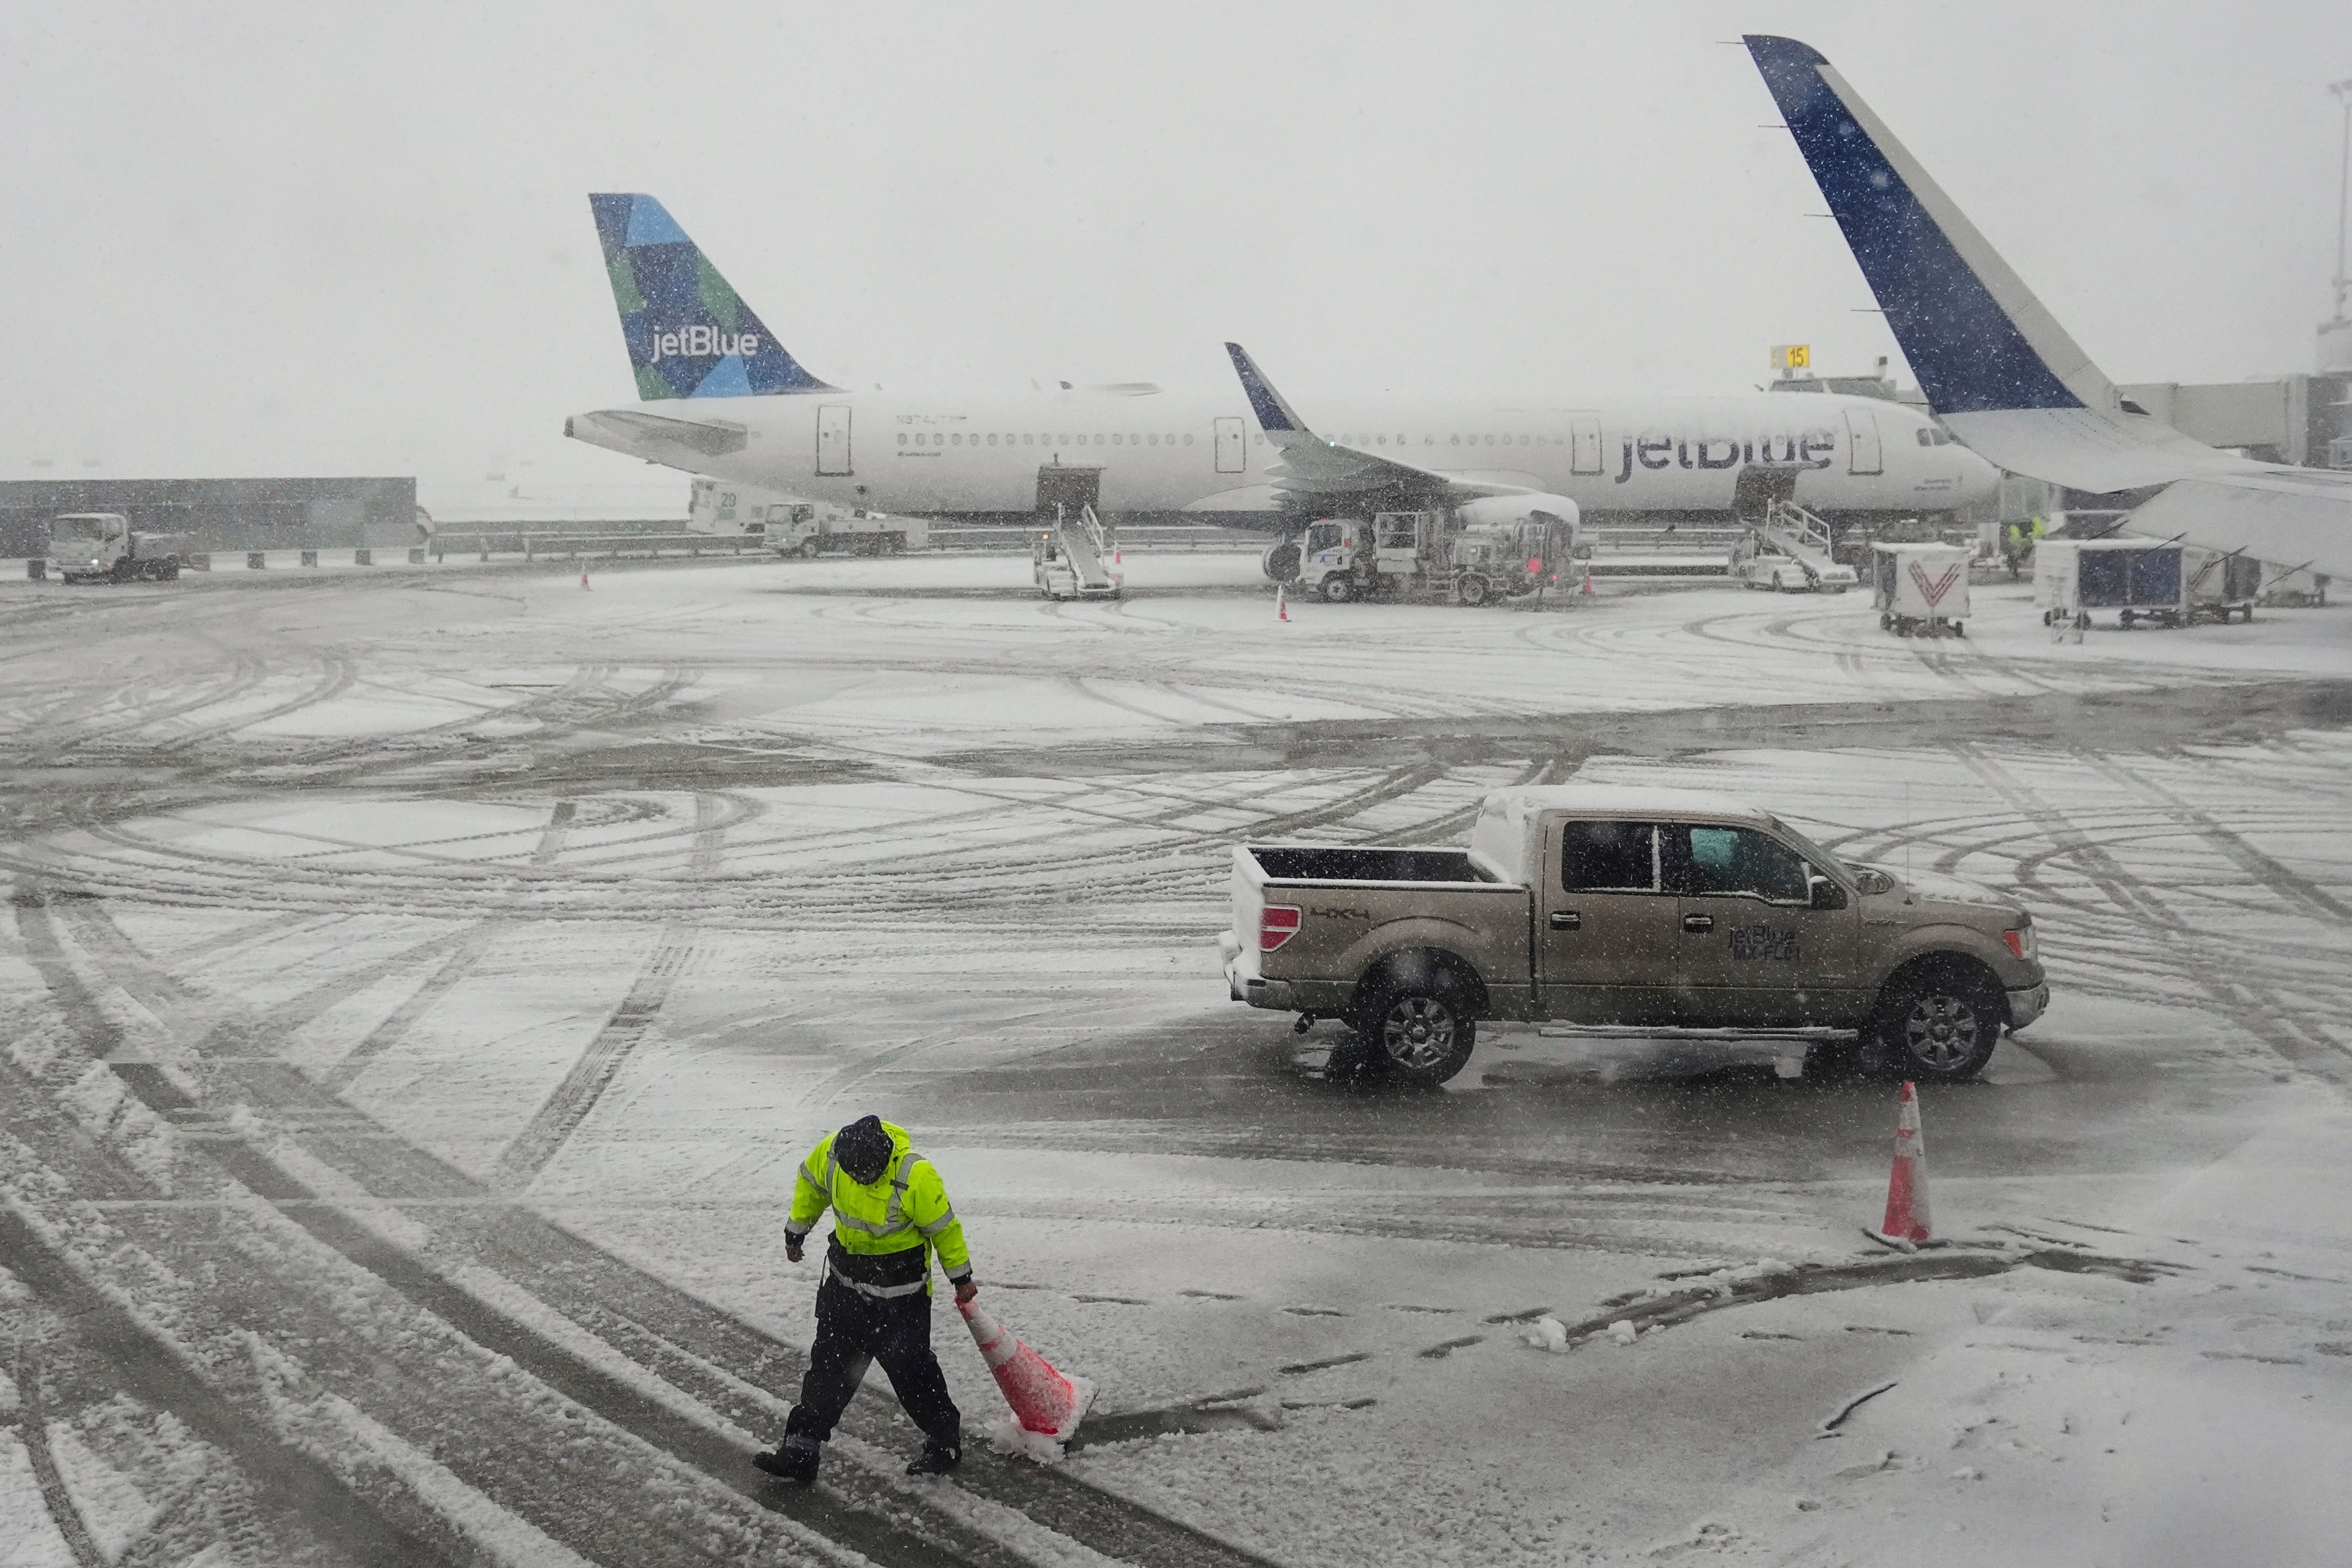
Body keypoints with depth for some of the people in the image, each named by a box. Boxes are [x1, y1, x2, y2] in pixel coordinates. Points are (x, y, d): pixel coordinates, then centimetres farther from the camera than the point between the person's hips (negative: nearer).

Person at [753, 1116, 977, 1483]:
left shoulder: (917, 1177, -29)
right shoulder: (831, 1152, -16)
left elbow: (944, 1227, -14)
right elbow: (810, 1185, 8)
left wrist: (961, 1278, -2)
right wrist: (796, 1232, 19)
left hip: (901, 1291, -5)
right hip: (847, 1278, 5)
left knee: (909, 1367, -1)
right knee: (829, 1363, 9)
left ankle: (946, 1442, 20)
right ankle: (801, 1450, 15)